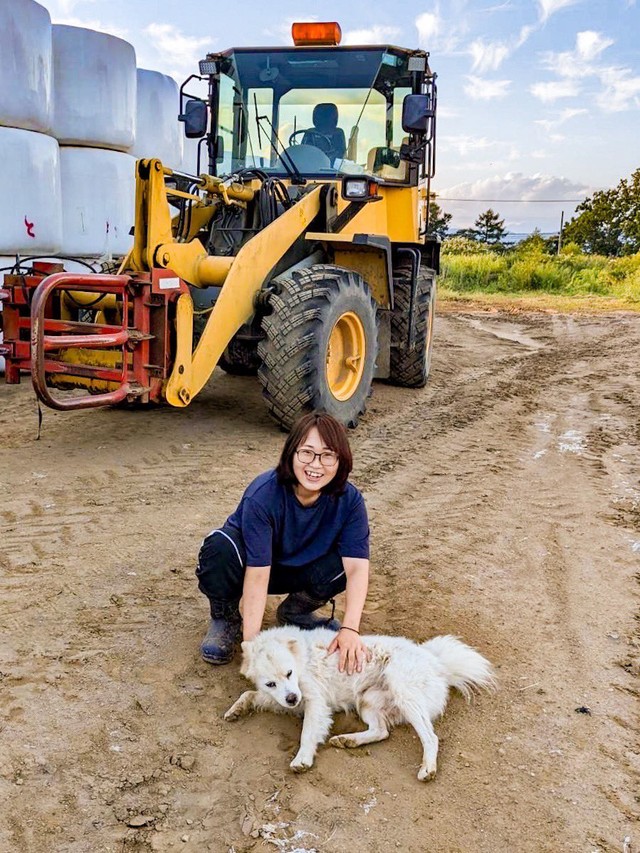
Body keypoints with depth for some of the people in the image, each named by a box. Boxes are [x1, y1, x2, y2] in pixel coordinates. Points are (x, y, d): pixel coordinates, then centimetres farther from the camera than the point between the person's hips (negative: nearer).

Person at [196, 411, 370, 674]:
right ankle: (225, 617, -4)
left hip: (300, 570, 3)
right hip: (253, 566, -3)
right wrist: (251, 643, -36)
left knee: (342, 563, -28)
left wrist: (350, 629, -43)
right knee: (221, 548, -35)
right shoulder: (262, 495, -34)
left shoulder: (349, 499, -24)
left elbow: (357, 567, -30)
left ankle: (295, 612, 3)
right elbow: (258, 575, -35)